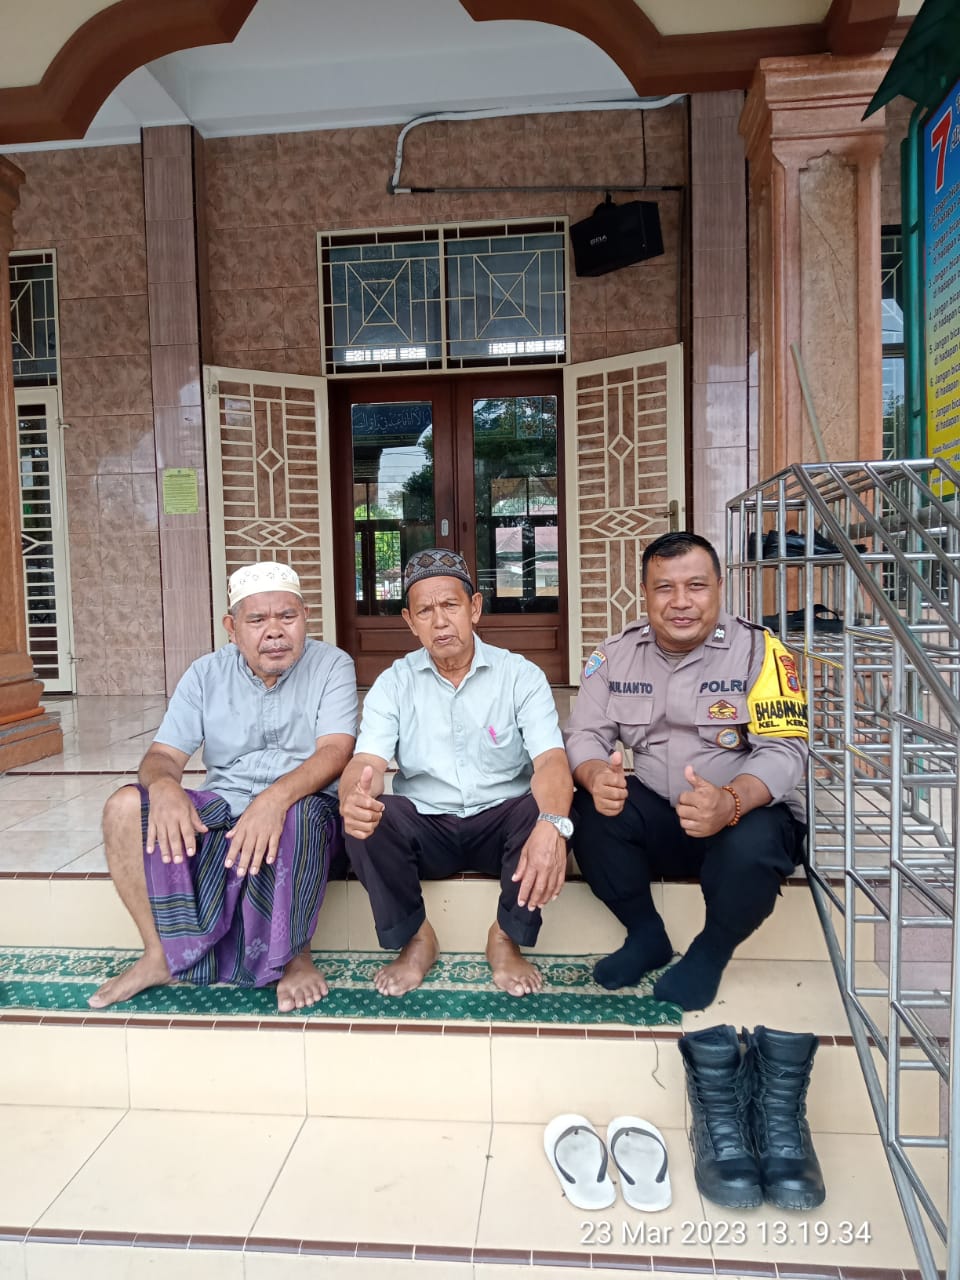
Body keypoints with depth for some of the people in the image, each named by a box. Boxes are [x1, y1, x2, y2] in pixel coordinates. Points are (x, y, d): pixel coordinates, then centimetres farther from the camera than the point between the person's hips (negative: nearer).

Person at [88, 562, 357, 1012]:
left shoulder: (331, 665, -5)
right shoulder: (207, 674, 4)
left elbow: (334, 751, -18)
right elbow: (162, 755, -1)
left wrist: (276, 797, -38)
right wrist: (163, 785, -27)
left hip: (303, 807, -3)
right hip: (221, 806, 4)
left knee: (294, 816, -38)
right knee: (126, 806, -19)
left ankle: (295, 956, -15)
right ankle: (161, 954, -6)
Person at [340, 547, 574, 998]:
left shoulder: (521, 674, -5)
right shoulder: (393, 683, -1)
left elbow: (551, 761, -19)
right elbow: (367, 762, -14)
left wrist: (552, 823, -43)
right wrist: (354, 799, -41)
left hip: (501, 825, -1)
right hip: (425, 827, 1)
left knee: (543, 808, -32)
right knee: (366, 819, -28)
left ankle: (507, 938, -6)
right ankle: (414, 939, -3)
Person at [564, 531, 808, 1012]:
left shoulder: (758, 649, -11)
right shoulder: (615, 654, 0)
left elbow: (784, 750, -17)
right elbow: (584, 735, -3)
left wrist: (731, 803, -38)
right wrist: (596, 777, -29)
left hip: (748, 815, -3)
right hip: (655, 817, 3)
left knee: (751, 846, -34)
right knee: (588, 812, -23)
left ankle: (710, 953, 0)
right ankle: (646, 935, 3)